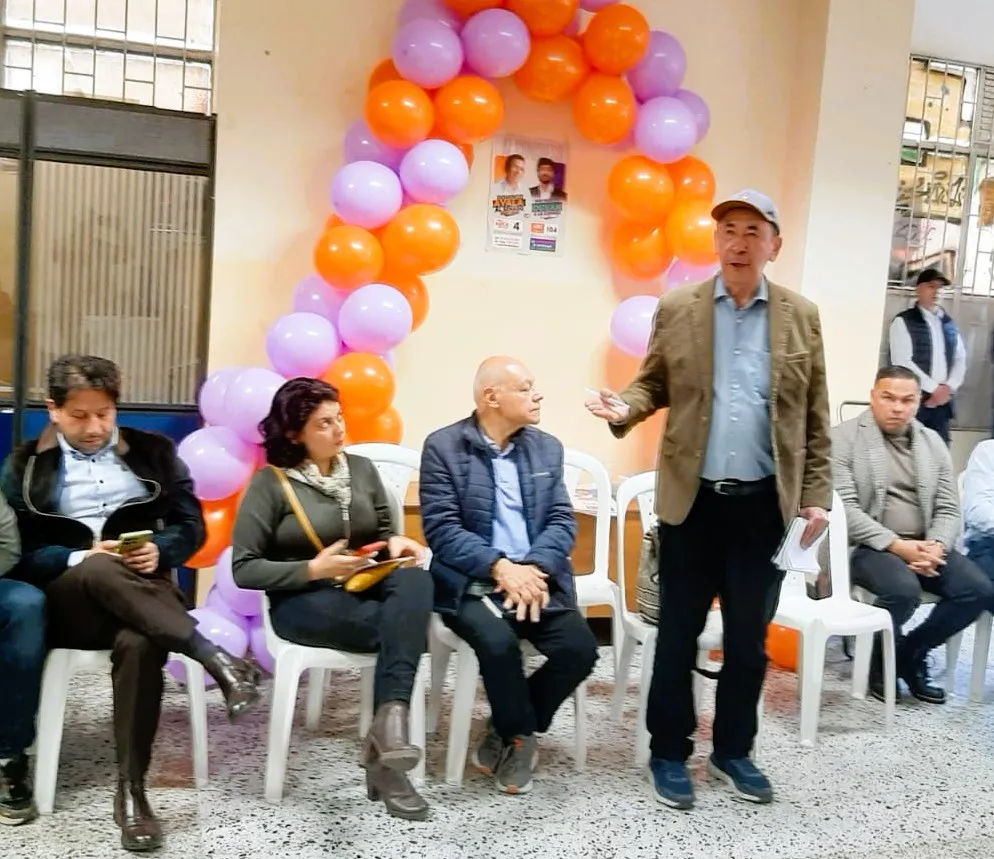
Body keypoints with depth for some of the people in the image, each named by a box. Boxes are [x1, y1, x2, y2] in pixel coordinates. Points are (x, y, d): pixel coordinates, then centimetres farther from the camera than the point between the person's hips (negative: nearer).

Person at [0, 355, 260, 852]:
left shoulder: (153, 453, 12)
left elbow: (191, 524, 10)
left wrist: (160, 550, -12)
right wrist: (79, 560, -14)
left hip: (141, 594, 1)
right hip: (62, 601, 0)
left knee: (139, 644, -36)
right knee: (99, 572, -38)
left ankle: (131, 792, -27)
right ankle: (215, 659, -39)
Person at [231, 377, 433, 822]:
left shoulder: (361, 469, 11)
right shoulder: (270, 483, -4)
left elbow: (385, 530, 19)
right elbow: (244, 569, -6)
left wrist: (397, 544, -6)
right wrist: (312, 569, -18)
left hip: (365, 590, 4)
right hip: (303, 602, -4)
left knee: (414, 581, -32)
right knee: (406, 623, -30)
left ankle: (388, 723, -42)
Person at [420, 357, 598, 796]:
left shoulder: (547, 447, 11)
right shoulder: (443, 446, -3)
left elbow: (562, 521, 4)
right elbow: (441, 528, -11)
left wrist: (534, 568, -15)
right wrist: (500, 566, -22)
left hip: (534, 578, 4)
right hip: (472, 582, -4)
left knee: (580, 648, -18)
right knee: (499, 642, -32)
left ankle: (507, 734, 7)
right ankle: (520, 737, 0)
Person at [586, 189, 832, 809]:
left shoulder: (801, 316, 4)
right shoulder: (676, 307, 2)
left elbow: (815, 417, 5)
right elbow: (654, 384, 7)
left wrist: (816, 496, 1)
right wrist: (625, 408, -16)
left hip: (765, 503, 1)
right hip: (691, 499, -1)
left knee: (749, 638, 12)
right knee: (679, 634, 9)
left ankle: (734, 751, 30)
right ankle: (670, 753, 25)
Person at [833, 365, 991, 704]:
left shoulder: (933, 442, 12)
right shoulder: (844, 438, -5)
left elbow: (947, 508, 10)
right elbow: (844, 507, -14)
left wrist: (936, 546, -12)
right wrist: (896, 545, -21)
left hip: (923, 544, 6)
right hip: (867, 544, -6)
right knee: (904, 590, -33)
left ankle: (911, 651, 7)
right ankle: (880, 657, 0)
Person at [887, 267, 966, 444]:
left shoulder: (948, 322, 16)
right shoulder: (903, 321, -2)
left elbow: (960, 359, 15)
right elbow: (902, 362, -12)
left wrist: (948, 388, -3)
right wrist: (934, 388, -12)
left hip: (943, 400, 5)